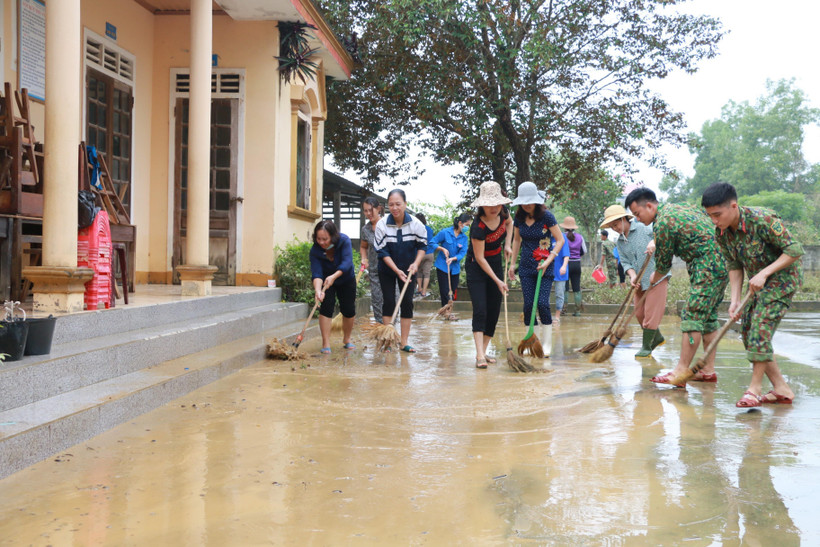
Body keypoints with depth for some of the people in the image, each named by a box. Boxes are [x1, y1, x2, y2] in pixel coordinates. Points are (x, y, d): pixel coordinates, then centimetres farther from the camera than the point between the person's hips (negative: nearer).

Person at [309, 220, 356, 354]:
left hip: (346, 279, 1)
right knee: (326, 306, -18)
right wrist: (318, 290, -54)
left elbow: (347, 263, -38)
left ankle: (346, 340, 23)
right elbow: (317, 274, -34)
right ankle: (326, 344, -16)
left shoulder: (344, 241, -29)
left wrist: (334, 276, -54)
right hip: (326, 281, -1)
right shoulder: (315, 251, -27)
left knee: (349, 310, 0)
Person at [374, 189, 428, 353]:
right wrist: (397, 270, -24)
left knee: (407, 303, 0)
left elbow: (422, 245, -3)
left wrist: (416, 263, -19)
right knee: (388, 302, -3)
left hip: (408, 270, 1)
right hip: (387, 270, -1)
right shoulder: (382, 224, -18)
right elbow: (382, 251, -16)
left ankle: (404, 343, 5)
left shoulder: (415, 223, -15)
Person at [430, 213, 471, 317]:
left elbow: (463, 253, -6)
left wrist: (453, 259, -22)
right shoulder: (445, 232, -10)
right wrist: (443, 249, -17)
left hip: (455, 268, 4)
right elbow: (432, 243, -4)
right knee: (445, 290, -4)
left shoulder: (464, 237, 1)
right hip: (442, 266, -4)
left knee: (453, 290, 7)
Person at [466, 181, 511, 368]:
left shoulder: (503, 213, -10)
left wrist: (507, 243, 2)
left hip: (496, 264, 7)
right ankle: (480, 355, -21)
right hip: (477, 268, -7)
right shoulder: (478, 227, -28)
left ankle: (483, 351, 12)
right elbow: (480, 258, -22)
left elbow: (509, 223, 17)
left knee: (494, 311, 5)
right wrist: (497, 280, -20)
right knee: (480, 309, -16)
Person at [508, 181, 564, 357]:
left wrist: (549, 260, -16)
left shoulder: (546, 216, -11)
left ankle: (546, 344, 1)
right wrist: (512, 263, 15)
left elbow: (560, 240, -7)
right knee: (528, 305, 1)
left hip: (545, 267, -4)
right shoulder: (519, 218, 2)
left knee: (542, 304, -11)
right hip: (526, 267, 4)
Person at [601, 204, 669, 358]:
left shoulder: (643, 228, -8)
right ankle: (657, 338, 33)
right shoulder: (620, 242, 10)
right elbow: (625, 262, 4)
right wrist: (633, 276, -14)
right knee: (639, 313, 11)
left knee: (651, 313, -5)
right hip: (640, 281, 7)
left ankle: (646, 346, 3)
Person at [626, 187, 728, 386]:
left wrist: (654, 279, 18)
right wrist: (655, 242, 24)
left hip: (708, 269, -10)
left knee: (692, 317, -11)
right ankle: (708, 370, 16)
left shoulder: (663, 222, -13)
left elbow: (664, 263, -5)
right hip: (721, 265, 10)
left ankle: (680, 372, -11)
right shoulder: (675, 208, 16)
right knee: (708, 317, 13)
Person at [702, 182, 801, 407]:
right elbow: (734, 266, 1)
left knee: (760, 328, -18)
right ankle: (781, 388, 10)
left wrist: (763, 273, -29)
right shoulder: (722, 233, -7)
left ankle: (755, 387, -5)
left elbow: (795, 250, -23)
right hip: (758, 281, 8)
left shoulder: (763, 220, -29)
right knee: (748, 330, 2)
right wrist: (735, 300, -9)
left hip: (783, 275, -8)